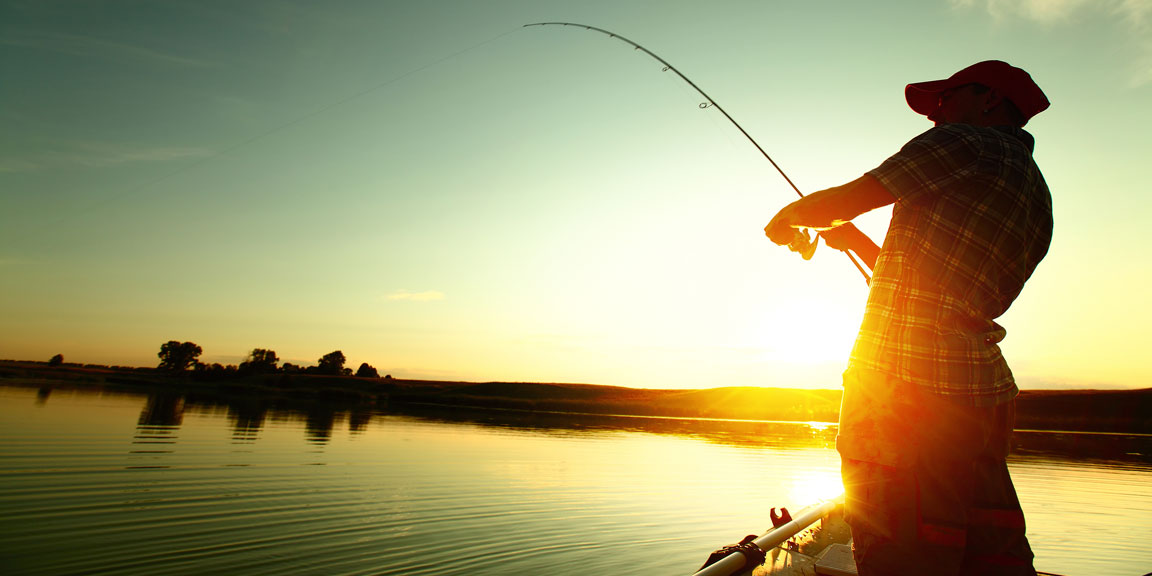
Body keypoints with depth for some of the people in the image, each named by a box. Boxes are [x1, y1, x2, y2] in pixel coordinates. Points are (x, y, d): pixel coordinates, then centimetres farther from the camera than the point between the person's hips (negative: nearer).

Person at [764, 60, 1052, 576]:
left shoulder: (965, 142, -1)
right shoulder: (1037, 195, 24)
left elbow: (842, 201, -3)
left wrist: (788, 217, 17)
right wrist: (854, 239, 29)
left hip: (902, 381, -9)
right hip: (984, 387, 10)